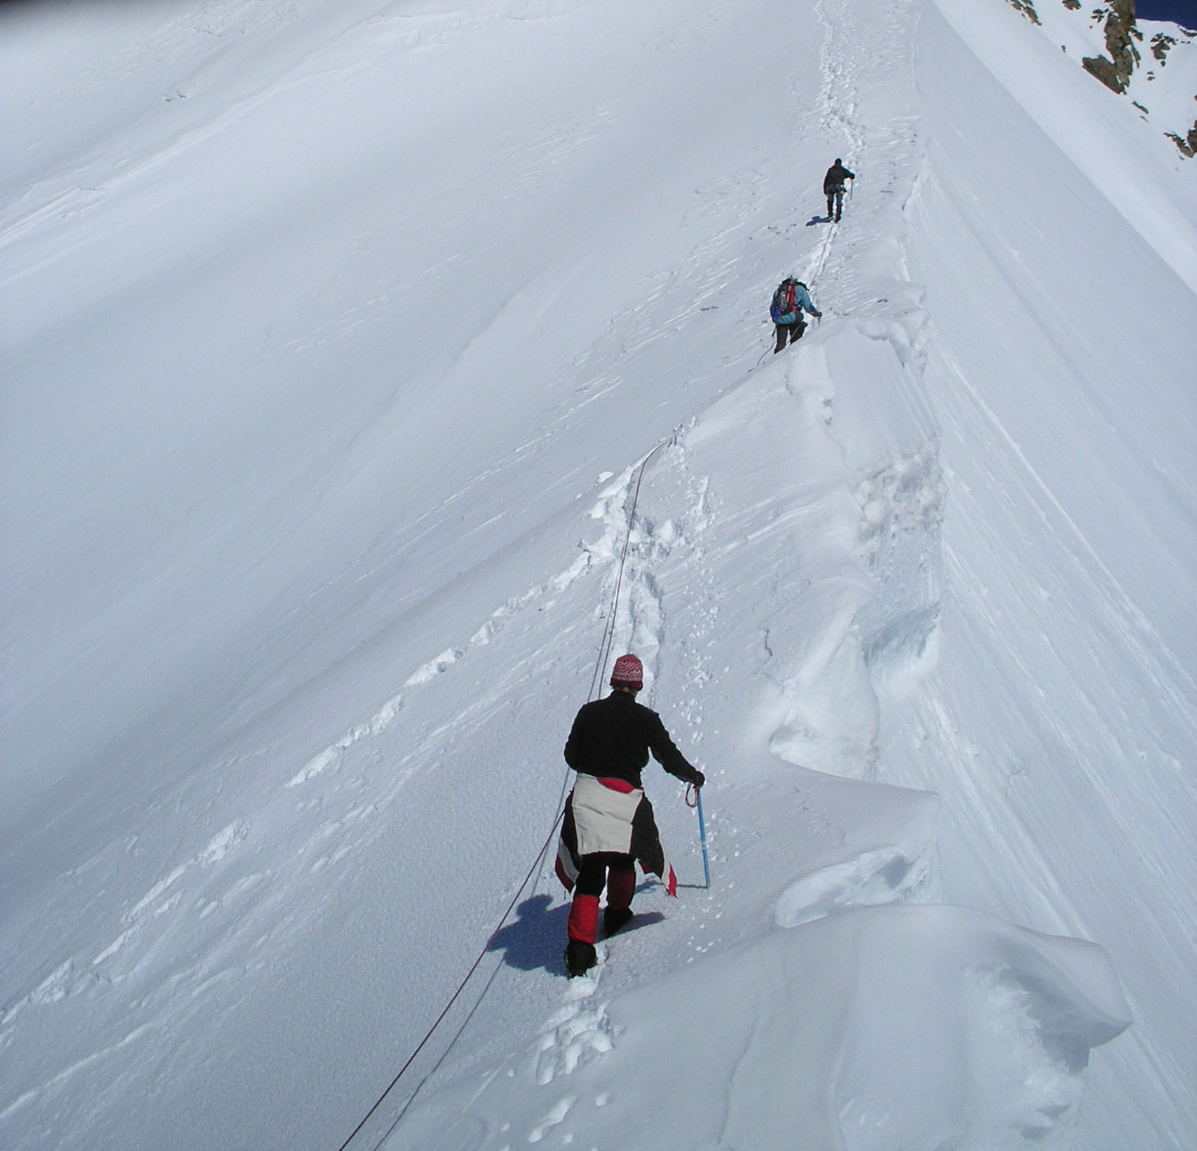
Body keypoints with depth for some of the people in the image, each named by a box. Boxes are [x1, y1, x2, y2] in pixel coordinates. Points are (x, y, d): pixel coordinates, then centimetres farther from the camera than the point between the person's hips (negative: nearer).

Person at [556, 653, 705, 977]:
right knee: (624, 858, 25)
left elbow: (571, 757, 12)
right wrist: (694, 776, 25)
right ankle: (616, 916, 43)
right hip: (625, 801, -2)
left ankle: (579, 947, -9)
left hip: (586, 796, 2)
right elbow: (669, 758, 6)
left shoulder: (589, 712, 6)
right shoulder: (645, 718, 0)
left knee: (590, 872, 3)